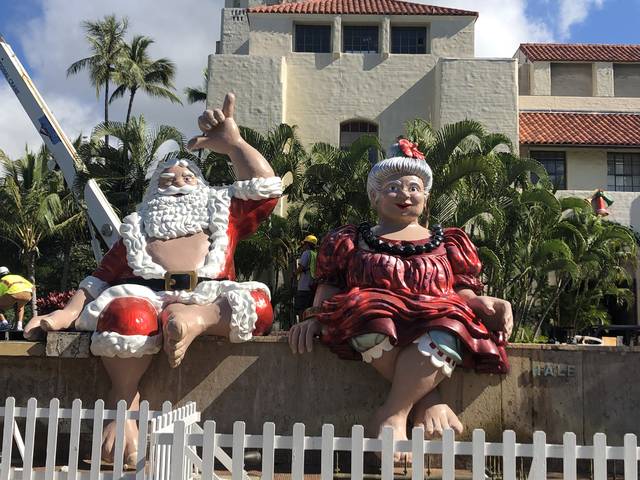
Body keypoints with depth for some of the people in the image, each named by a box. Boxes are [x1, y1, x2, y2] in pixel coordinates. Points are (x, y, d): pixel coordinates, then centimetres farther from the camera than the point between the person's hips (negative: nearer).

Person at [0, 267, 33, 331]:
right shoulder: (18, 277, 41)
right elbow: (31, 286, 30)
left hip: (13, 293, -3)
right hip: (27, 293, 3)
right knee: (20, 306, 37)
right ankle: (19, 325, 19)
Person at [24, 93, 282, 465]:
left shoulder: (222, 213, 32)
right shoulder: (138, 226, 32)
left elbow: (267, 186, 20)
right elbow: (103, 276, 22)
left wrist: (232, 143, 20)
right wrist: (69, 312, 5)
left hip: (208, 296, 1)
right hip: (143, 293, 0)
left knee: (256, 302, -29)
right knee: (127, 315, -37)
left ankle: (198, 319, -46)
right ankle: (125, 402, -26)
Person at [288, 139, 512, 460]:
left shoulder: (449, 243, 28)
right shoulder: (349, 241, 25)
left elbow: (464, 293, 19)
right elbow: (329, 288, 16)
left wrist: (486, 304, -5)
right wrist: (314, 316, -5)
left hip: (438, 323, 1)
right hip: (368, 324, 0)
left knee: (448, 326, -38)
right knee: (368, 307, -39)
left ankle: (393, 413, -35)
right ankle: (429, 403, -32)